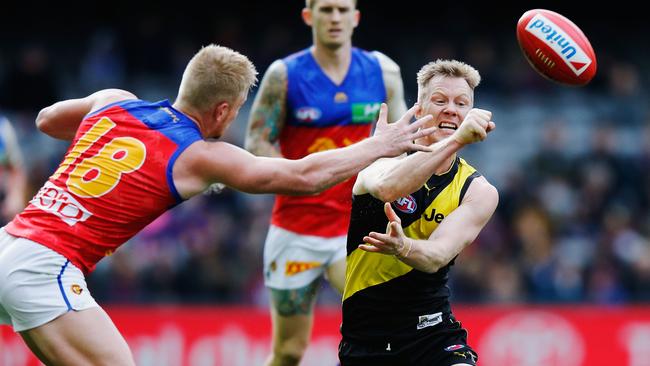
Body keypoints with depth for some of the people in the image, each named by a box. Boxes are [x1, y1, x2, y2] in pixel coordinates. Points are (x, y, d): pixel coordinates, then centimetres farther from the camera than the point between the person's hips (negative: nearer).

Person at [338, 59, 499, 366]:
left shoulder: (478, 192, -2)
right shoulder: (384, 155, -7)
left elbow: (437, 257, -17)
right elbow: (385, 188, -33)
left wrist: (403, 247, -41)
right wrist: (456, 140, -43)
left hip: (431, 328, 1)